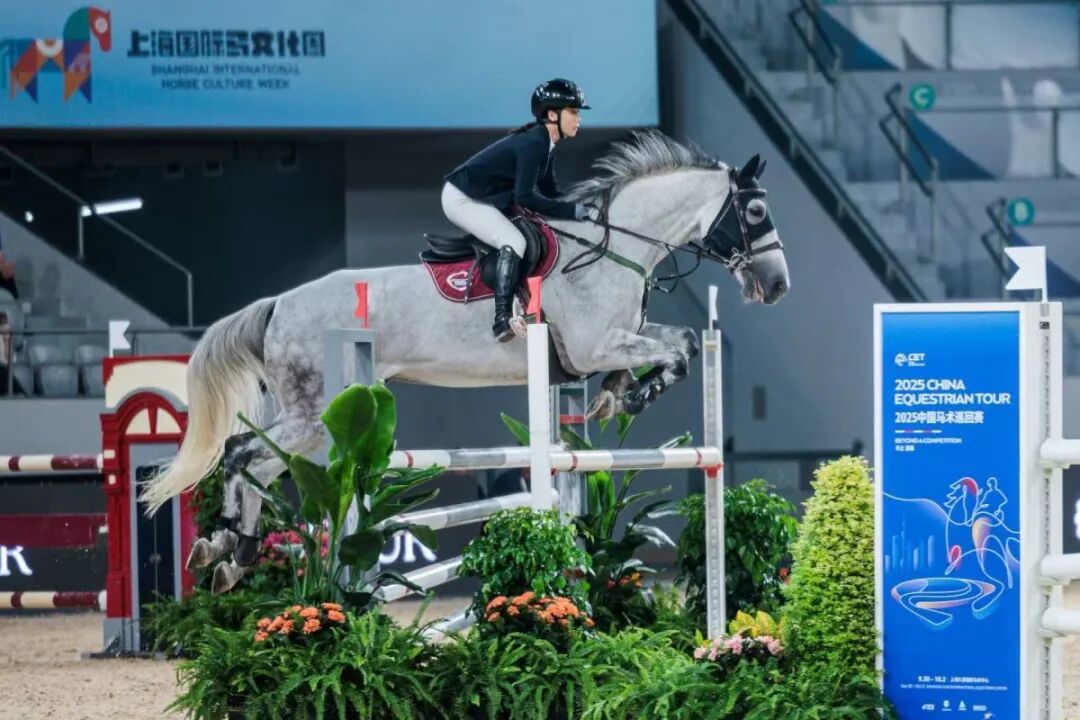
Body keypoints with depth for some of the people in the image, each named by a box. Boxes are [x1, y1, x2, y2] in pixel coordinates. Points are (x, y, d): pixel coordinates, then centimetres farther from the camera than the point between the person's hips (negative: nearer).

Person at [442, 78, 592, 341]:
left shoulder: (544, 144, 6)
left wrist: (581, 209, -3)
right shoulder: (533, 144, -23)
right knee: (513, 242, -27)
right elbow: (524, 197, -30)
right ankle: (502, 319, -32)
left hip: (485, 199, 11)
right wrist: (573, 211, -29)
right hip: (462, 199, -11)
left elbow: (549, 193, 13)